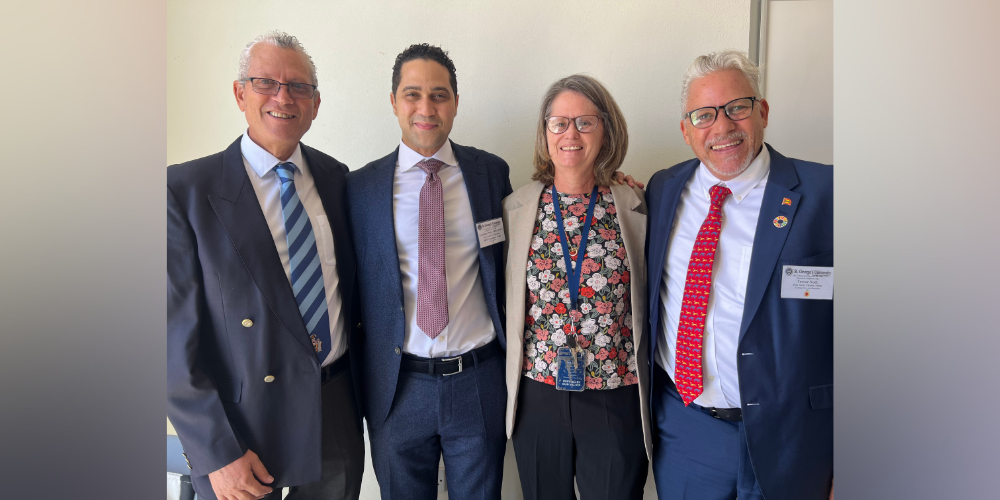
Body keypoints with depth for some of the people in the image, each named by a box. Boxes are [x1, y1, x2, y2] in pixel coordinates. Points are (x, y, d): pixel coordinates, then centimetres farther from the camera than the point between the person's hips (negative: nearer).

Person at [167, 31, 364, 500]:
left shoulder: (336, 177, 2)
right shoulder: (185, 189, -11)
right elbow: (176, 337, -11)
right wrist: (217, 454, -13)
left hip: (338, 412, 4)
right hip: (243, 421, -3)